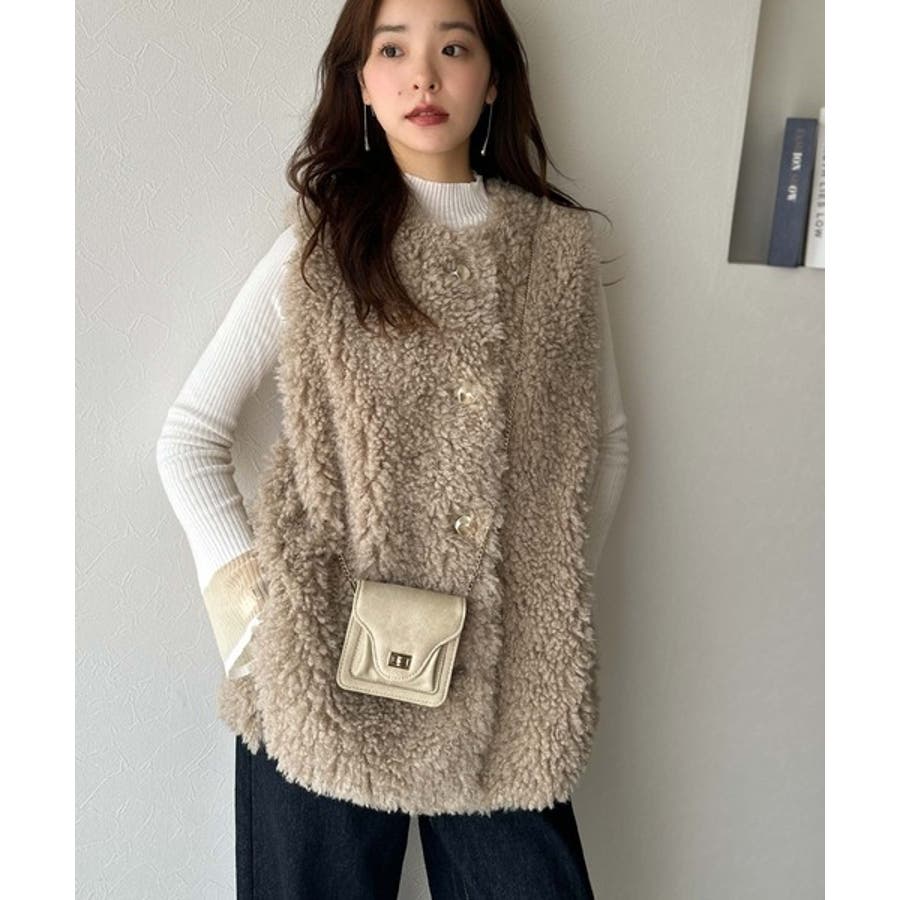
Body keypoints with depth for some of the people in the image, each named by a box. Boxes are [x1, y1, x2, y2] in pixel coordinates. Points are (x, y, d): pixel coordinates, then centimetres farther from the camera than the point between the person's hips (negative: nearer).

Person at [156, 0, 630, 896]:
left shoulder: (561, 247, 6)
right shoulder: (317, 249, 1)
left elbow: (606, 438, 14)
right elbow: (187, 436, 4)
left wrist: (563, 590, 6)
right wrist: (247, 589, -6)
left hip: (507, 689, 2)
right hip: (325, 679, -1)